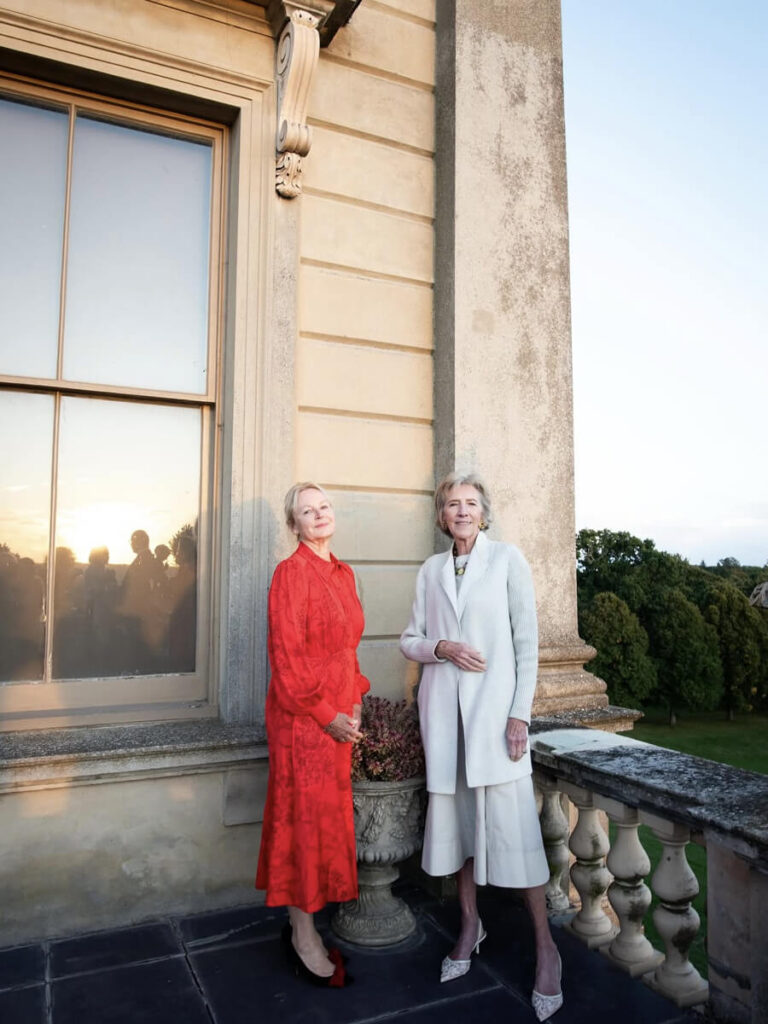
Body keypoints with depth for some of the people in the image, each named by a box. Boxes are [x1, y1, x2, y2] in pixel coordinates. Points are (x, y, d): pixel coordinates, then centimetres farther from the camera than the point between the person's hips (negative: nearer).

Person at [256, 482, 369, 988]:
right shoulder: (292, 572, -13)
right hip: (303, 714, -7)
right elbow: (286, 656, -16)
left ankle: (304, 924, 30)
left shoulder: (344, 573, 10)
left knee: (329, 814, 14)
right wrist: (325, 715, -15)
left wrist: (356, 700, 7)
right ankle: (303, 936, 19)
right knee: (305, 814, 3)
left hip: (339, 714, 8)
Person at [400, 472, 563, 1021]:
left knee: (512, 821, -4)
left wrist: (520, 714, -10)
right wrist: (441, 647, -9)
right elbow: (410, 640, 13)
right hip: (444, 707, 4)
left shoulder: (508, 559, -1)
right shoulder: (431, 570, 10)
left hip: (494, 704, -4)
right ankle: (471, 925, 29)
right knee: (455, 812, 11)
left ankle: (546, 946, 11)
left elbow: (527, 641, -4)